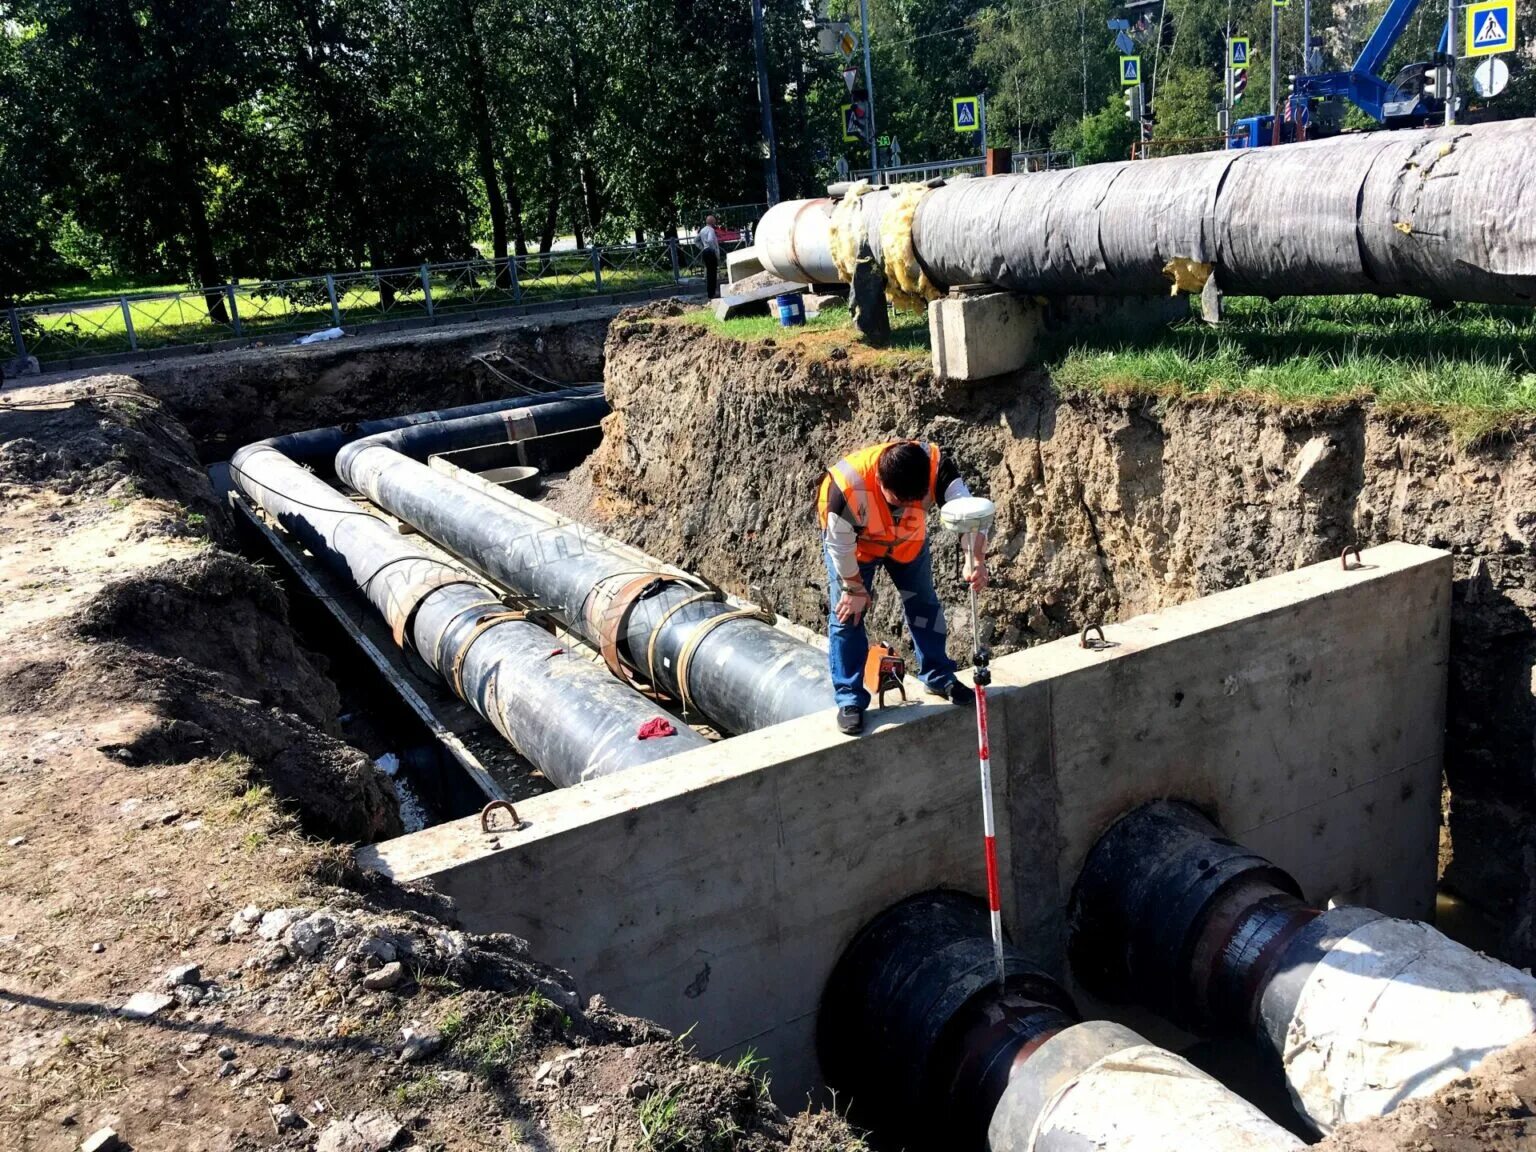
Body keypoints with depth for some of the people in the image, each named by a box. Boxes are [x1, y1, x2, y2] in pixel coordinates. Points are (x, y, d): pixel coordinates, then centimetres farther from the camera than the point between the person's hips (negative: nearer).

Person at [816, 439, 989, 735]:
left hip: (908, 538, 3)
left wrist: (978, 560, -53)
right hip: (851, 540, -3)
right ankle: (850, 700, 5)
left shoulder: (934, 465, -38)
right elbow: (840, 546, -28)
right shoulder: (847, 485, -43)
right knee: (847, 613, -6)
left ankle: (938, 676, 30)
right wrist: (855, 588, -16)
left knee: (924, 603, 11)